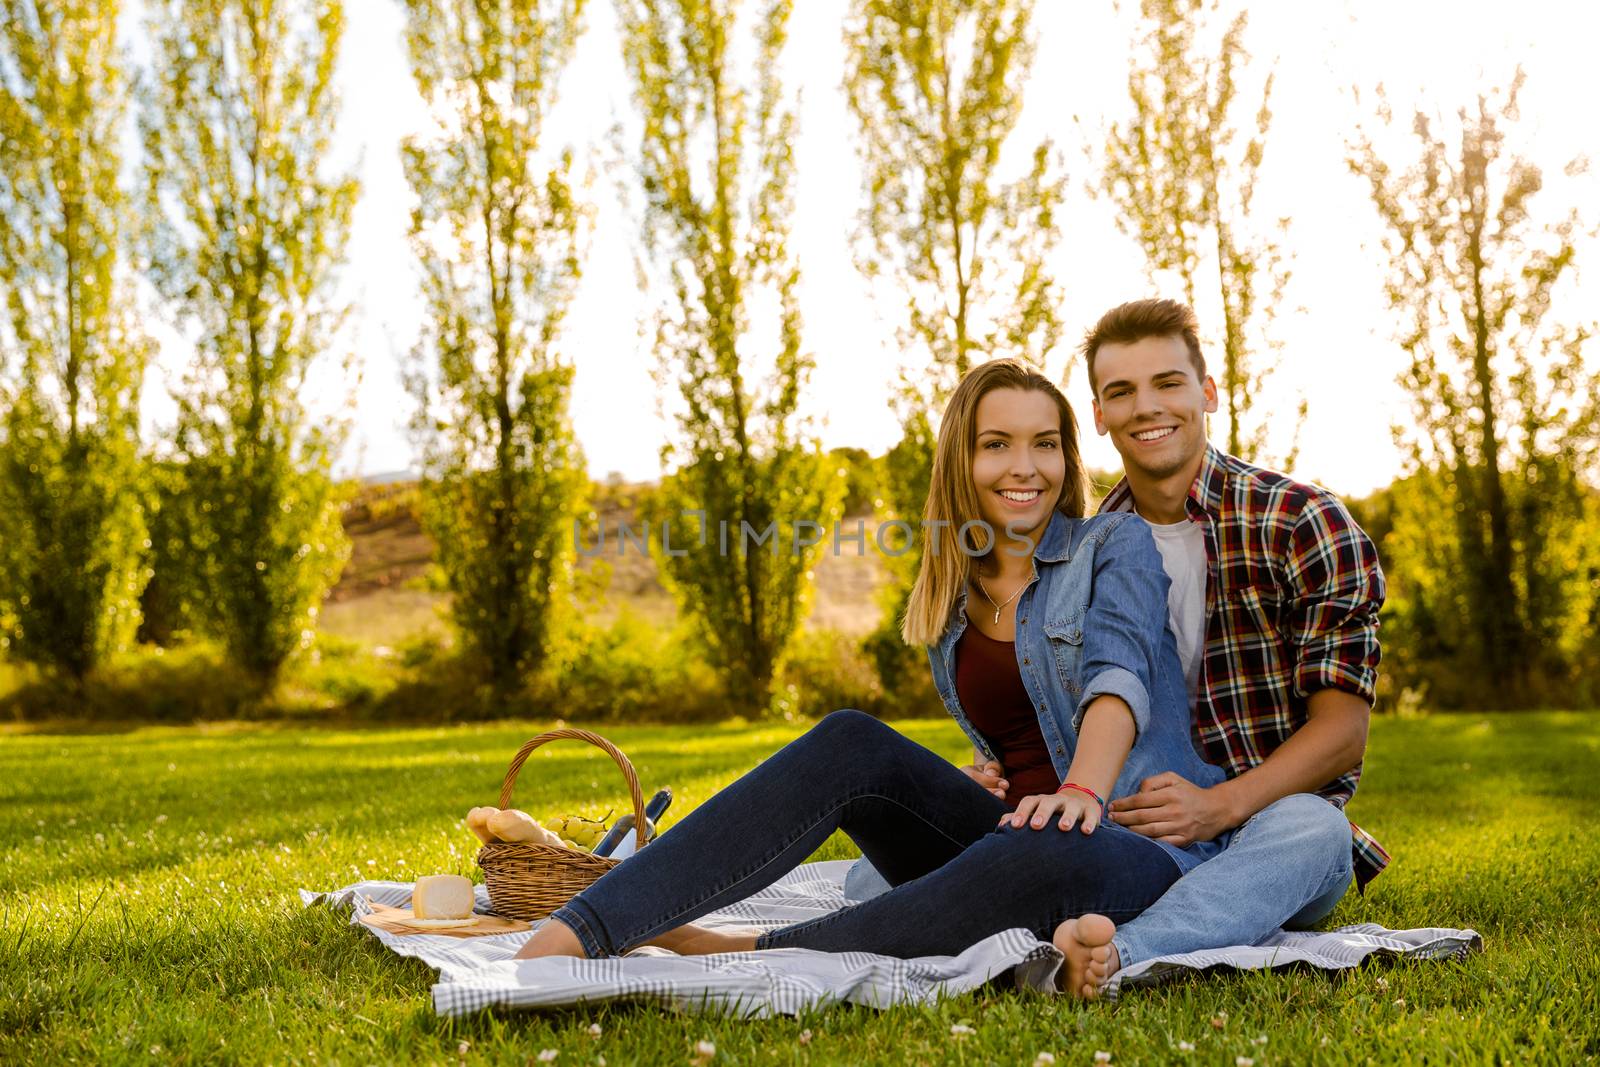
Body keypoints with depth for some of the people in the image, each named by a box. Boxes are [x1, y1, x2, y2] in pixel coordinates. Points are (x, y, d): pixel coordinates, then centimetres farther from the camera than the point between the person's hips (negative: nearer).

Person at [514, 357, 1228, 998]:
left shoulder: (1116, 544, 2)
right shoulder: (949, 610, 16)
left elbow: (1120, 672, -16)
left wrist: (1081, 791, -36)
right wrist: (973, 784, 2)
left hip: (1139, 844, -4)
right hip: (1007, 826, 4)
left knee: (1045, 853, -41)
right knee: (853, 743, -23)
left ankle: (750, 955, -31)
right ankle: (580, 929, -34)